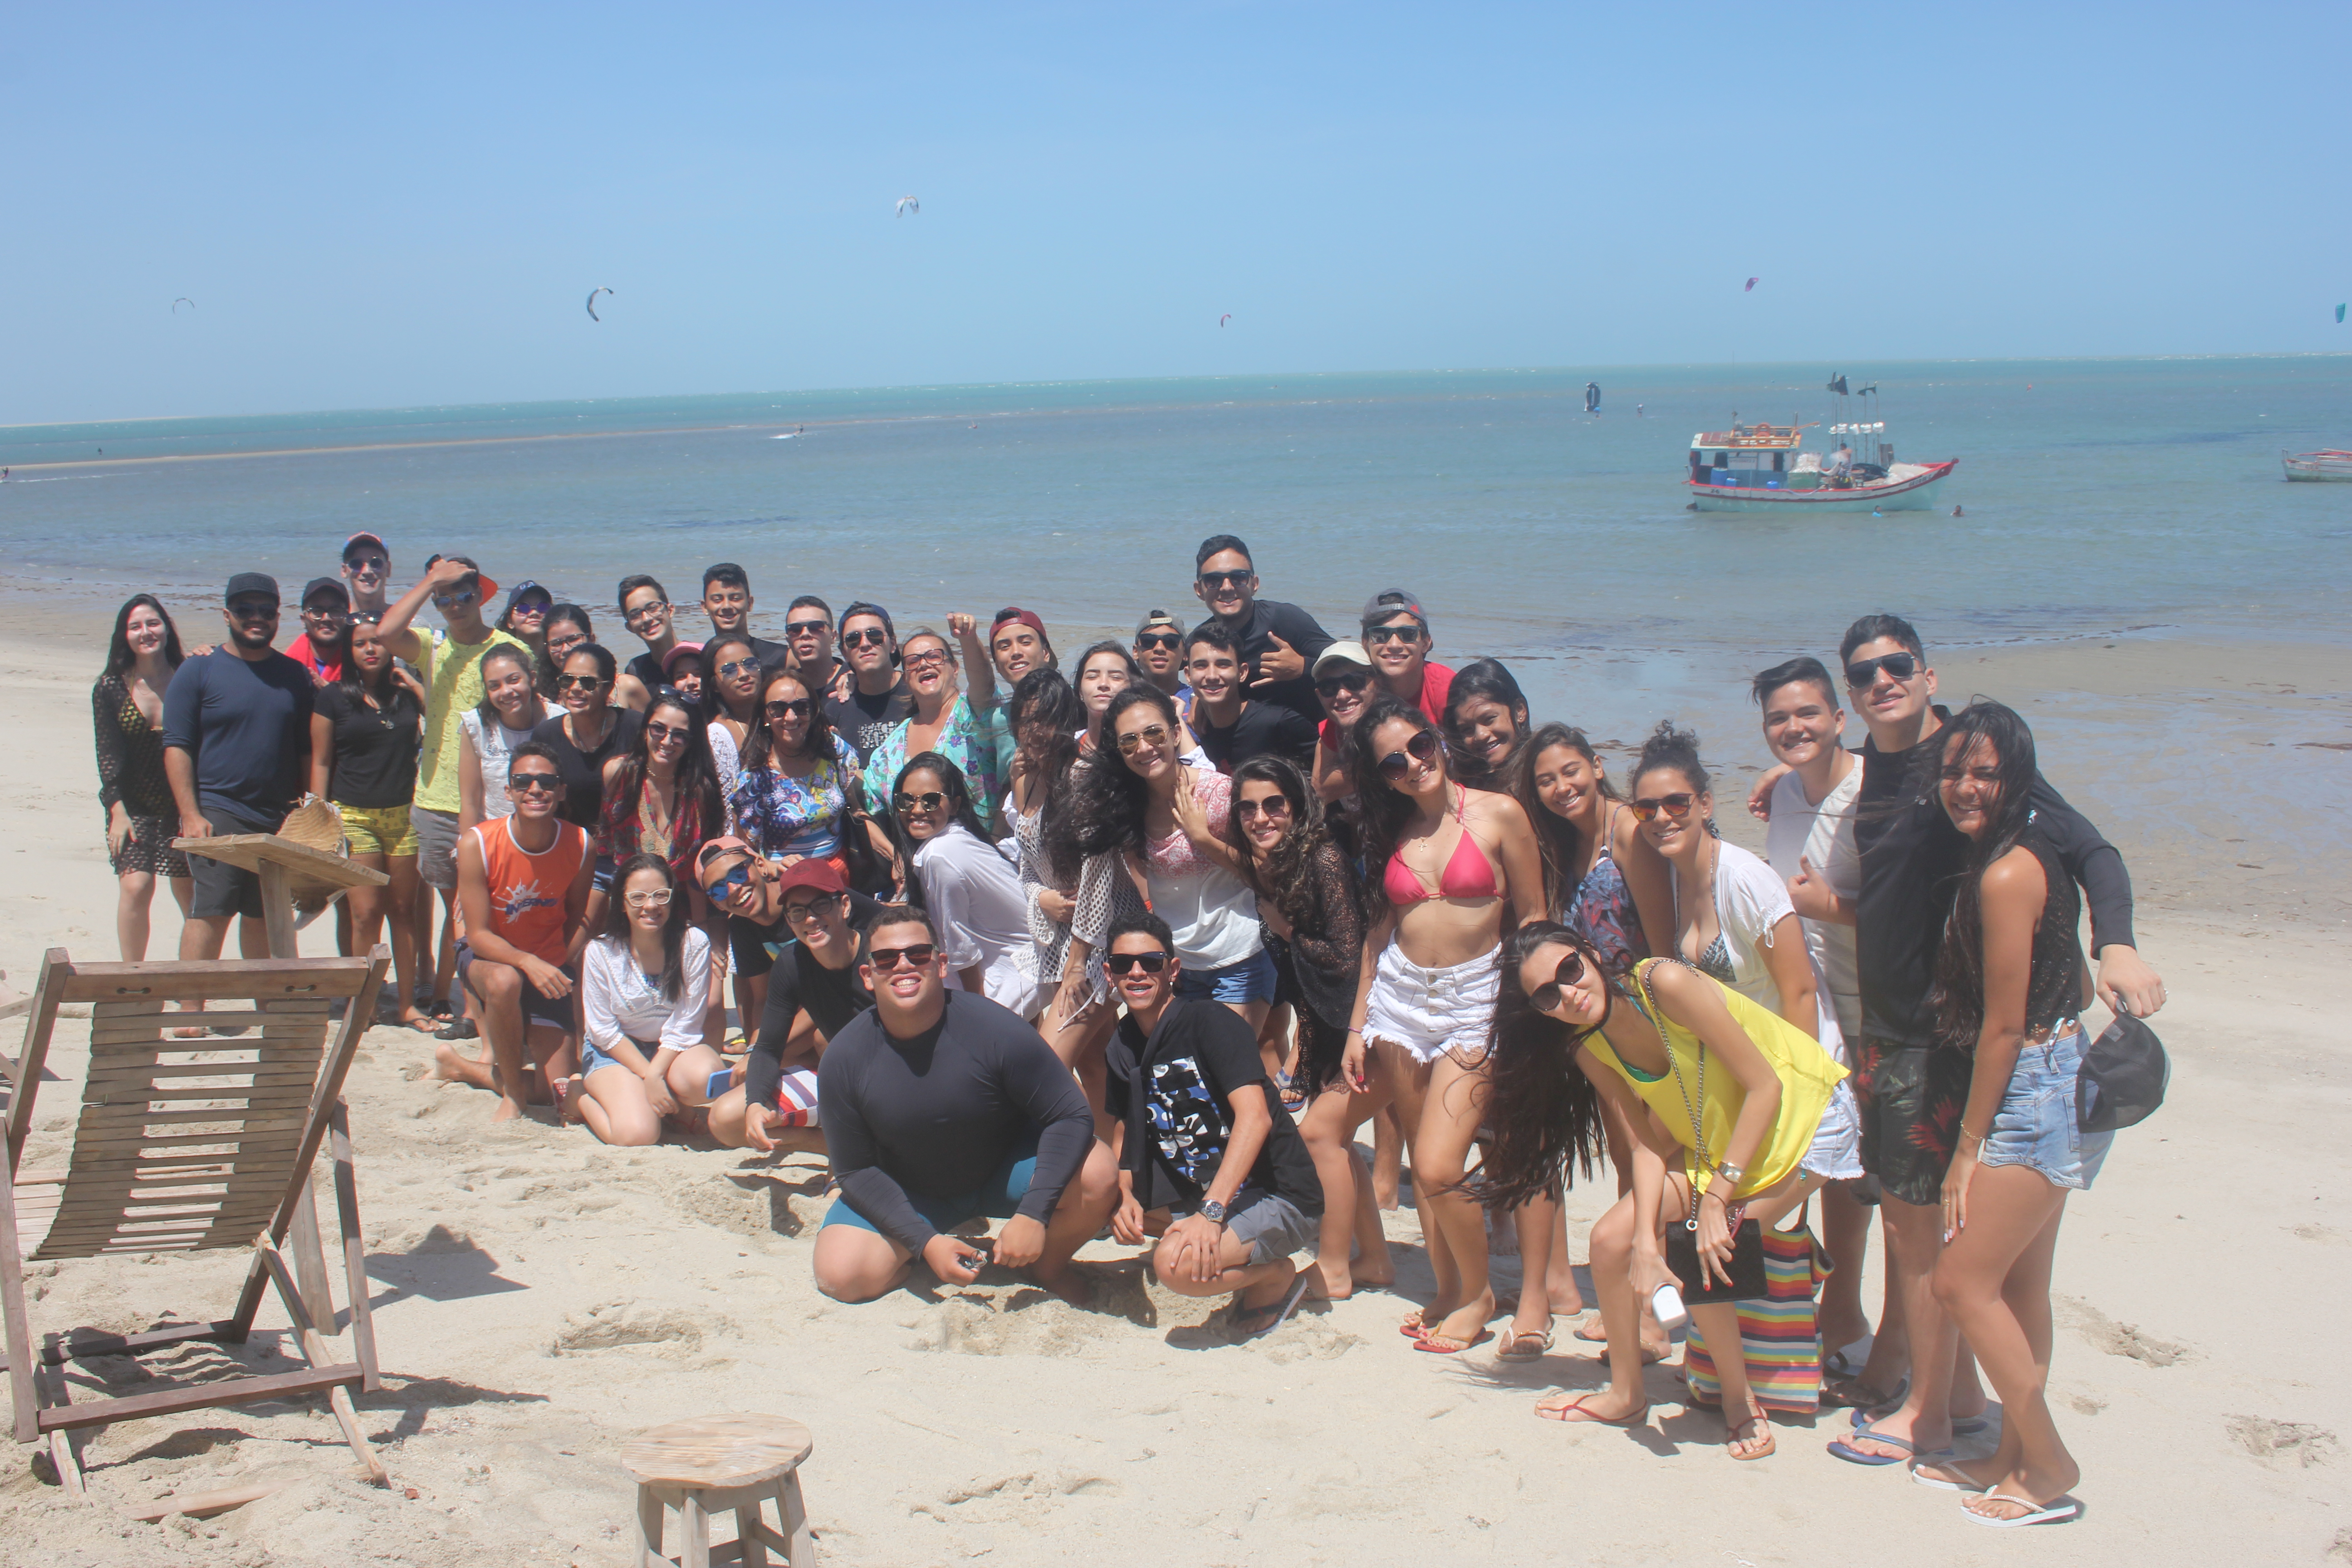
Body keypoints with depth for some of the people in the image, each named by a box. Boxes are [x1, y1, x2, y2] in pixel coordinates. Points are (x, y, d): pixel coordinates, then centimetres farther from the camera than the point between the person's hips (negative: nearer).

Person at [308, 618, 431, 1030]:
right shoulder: (333, 698, 3)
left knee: (403, 911, 5)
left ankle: (407, 1004, 11)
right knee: (366, 913, -8)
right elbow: (320, 762, 4)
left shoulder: (408, 694, 10)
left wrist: (414, 684, 0)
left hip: (404, 815, 2)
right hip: (354, 815, -2)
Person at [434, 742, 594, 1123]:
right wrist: (528, 962, -38)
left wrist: (561, 970, -11)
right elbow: (478, 935, -21)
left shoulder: (579, 845, -14)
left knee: (563, 1098, -2)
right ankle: (513, 1092, -16)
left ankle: (458, 1066, 26)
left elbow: (577, 917, 3)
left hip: (550, 966, 3)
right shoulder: (477, 844, -22)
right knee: (505, 981, -43)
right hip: (488, 956, -3)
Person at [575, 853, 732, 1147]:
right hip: (616, 1051, -1)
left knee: (704, 1078, -35)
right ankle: (582, 1097, 5)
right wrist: (647, 1076, -18)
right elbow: (603, 1029, -8)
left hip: (673, 1049, 1)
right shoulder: (600, 952, -13)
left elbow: (686, 1023, -12)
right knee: (637, 1134, -26)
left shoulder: (694, 943, -14)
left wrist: (655, 1074, -24)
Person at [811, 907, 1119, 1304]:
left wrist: (1033, 1214, -30)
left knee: (1097, 1174, -29)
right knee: (840, 1276, -23)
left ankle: (1049, 1265, 4)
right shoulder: (844, 1059, -19)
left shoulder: (994, 1029, -26)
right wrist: (925, 1242, -21)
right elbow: (856, 1169, -10)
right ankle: (937, 1243, 10)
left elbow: (1072, 1116, -21)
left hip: (1005, 1173, -1)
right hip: (910, 1193, 1)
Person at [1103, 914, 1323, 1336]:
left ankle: (1277, 1275, 1)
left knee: (1177, 1264, -32)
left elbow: (1255, 1117, -27)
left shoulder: (1210, 1024, -16)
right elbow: (1123, 1136, 14)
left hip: (1278, 1196, -9)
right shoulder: (1124, 1045, 6)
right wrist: (1125, 1197, -9)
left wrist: (1211, 1211, -35)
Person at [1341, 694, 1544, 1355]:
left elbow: (1533, 921, -2)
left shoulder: (1498, 815, -4)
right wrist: (1358, 1026, 12)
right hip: (1398, 997, 4)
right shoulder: (1390, 831, 8)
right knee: (1424, 1162, 7)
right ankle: (1448, 1291, 24)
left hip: (1475, 997, -4)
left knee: (1439, 1167, -12)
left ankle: (1478, 1292, 11)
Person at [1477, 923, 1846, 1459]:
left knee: (1697, 1256, -22)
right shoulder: (1589, 1050, -8)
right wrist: (1644, 1239, -23)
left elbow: (1765, 1087, -25)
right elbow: (1652, 1140, -8)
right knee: (1613, 1237, -6)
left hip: (1799, 1118, -6)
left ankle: (1740, 1398, 0)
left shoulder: (1665, 984, -29)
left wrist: (1717, 1197, -27)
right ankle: (1627, 1394, 14)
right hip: (1712, 1144, 7)